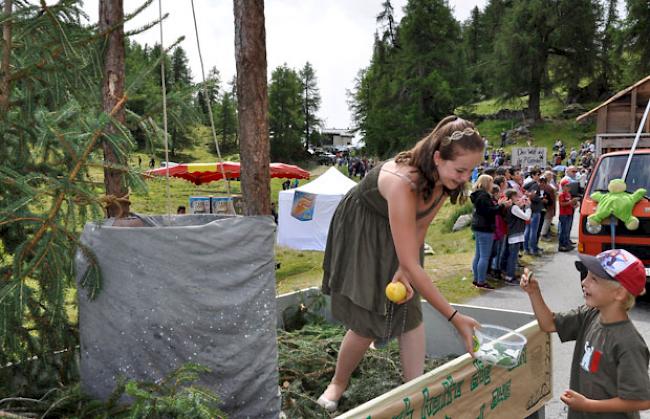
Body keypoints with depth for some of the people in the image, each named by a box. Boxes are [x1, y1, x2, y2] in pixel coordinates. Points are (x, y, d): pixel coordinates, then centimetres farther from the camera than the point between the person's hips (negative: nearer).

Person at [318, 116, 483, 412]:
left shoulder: (443, 179, -19)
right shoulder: (402, 182, -42)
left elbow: (421, 227, -4)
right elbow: (411, 264, -41)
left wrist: (403, 271, -17)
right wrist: (454, 317, -38)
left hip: (399, 235, 6)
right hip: (360, 232, -6)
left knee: (410, 311, -3)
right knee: (368, 320, -4)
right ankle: (338, 383, 21)